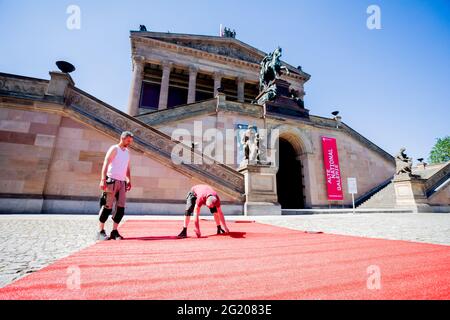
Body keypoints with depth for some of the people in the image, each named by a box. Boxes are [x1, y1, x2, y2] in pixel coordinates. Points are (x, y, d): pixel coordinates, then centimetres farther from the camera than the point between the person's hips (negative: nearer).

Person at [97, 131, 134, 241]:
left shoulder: (127, 152, 17)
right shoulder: (114, 149, -3)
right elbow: (105, 164, -11)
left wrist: (129, 180, 9)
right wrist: (103, 179, -21)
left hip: (122, 182, 6)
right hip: (112, 180, -6)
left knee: (121, 208, 2)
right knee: (107, 207, -4)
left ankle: (114, 231, 9)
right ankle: (101, 231, 7)